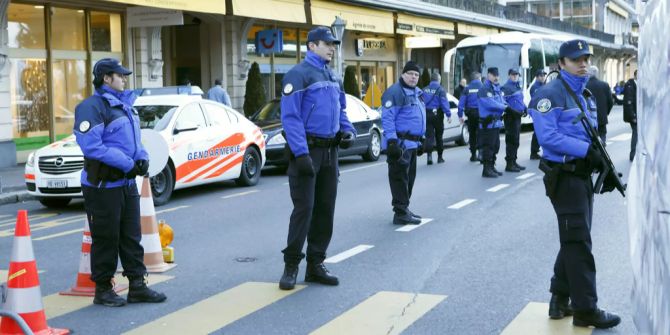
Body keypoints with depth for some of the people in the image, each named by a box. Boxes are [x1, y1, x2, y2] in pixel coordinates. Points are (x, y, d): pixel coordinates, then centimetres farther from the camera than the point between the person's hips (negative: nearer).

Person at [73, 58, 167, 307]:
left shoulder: (124, 105, 15)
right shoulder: (92, 107, -14)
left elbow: (133, 139, 22)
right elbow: (92, 146, -23)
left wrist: (142, 158, 1)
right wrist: (126, 164, -23)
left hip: (127, 183, 9)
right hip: (103, 185, -9)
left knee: (131, 237, 12)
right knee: (106, 239, 0)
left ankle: (137, 286, 19)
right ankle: (103, 290, 12)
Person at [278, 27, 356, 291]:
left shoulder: (333, 77, 16)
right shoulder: (299, 74, -10)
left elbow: (340, 109, 26)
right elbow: (290, 117, -16)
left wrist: (348, 131, 5)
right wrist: (301, 153, -23)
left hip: (330, 150, 8)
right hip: (307, 149, -8)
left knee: (325, 209, 9)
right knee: (304, 208, -9)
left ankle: (315, 264, 18)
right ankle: (291, 266, 1)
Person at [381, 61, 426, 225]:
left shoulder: (416, 92, 17)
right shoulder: (395, 92, -13)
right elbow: (387, 118, -19)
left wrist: (421, 140, 25)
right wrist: (392, 141, -25)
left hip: (412, 143, 10)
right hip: (400, 143, -10)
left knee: (409, 177, 15)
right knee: (400, 177, -8)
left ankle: (404, 209, 24)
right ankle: (401, 213, -7)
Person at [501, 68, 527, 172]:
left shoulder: (518, 86, 18)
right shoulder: (506, 87, -12)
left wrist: (524, 109, 15)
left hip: (518, 116, 10)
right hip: (511, 116, -10)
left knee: (515, 140, 15)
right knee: (511, 140, -8)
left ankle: (513, 162, 24)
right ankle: (509, 164, -5)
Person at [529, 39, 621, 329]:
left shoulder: (585, 95, 16)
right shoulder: (551, 94, -12)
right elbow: (547, 136, -21)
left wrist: (602, 161, 4)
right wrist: (586, 150, -24)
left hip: (582, 174, 9)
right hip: (564, 176, -9)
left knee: (574, 240, 14)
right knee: (578, 242, -7)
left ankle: (560, 300, 24)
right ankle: (585, 309, -1)